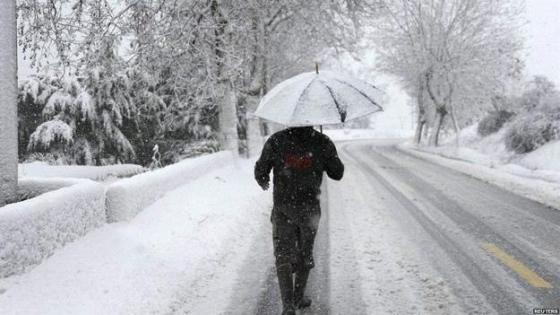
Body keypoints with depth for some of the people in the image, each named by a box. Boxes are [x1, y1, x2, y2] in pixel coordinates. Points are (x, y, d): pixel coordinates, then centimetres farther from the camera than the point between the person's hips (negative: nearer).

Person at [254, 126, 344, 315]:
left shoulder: (276, 141, -9)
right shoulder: (323, 143, -8)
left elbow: (260, 172, -3)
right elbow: (337, 174, 1)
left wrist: (263, 183, 19)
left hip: (283, 209, -1)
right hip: (310, 208, 1)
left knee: (283, 256, 5)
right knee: (305, 253, 19)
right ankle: (299, 297, 30)